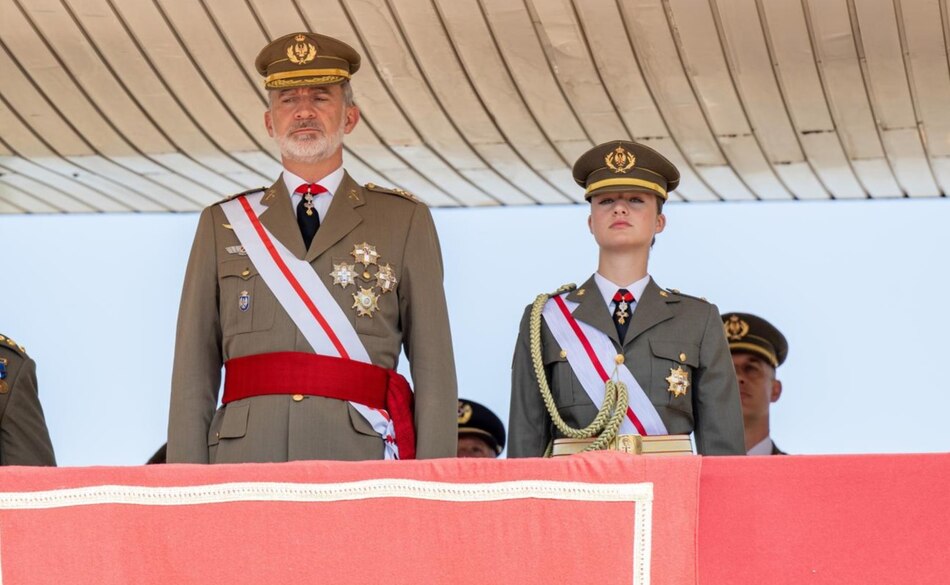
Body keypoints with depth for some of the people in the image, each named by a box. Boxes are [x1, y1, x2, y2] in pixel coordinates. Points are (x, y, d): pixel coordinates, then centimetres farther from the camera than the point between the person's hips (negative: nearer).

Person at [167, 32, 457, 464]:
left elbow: (434, 367, 7)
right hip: (246, 458, 1)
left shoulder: (403, 221, 13)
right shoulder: (222, 225, 17)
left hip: (360, 458, -1)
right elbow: (194, 369, 11)